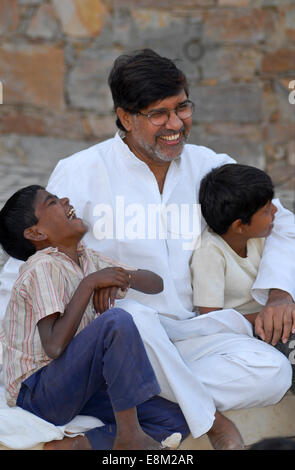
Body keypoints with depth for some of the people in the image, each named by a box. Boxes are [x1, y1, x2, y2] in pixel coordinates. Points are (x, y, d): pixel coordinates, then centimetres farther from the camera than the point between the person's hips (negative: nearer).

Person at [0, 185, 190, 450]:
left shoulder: (86, 259, 11)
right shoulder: (42, 268, -13)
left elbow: (155, 284, 16)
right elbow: (54, 345, -25)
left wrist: (122, 276, -6)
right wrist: (90, 283, -19)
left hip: (77, 387, 8)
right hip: (37, 394, -8)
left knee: (175, 421, -7)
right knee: (117, 321, -30)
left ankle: (68, 447, -12)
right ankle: (128, 436, -21)